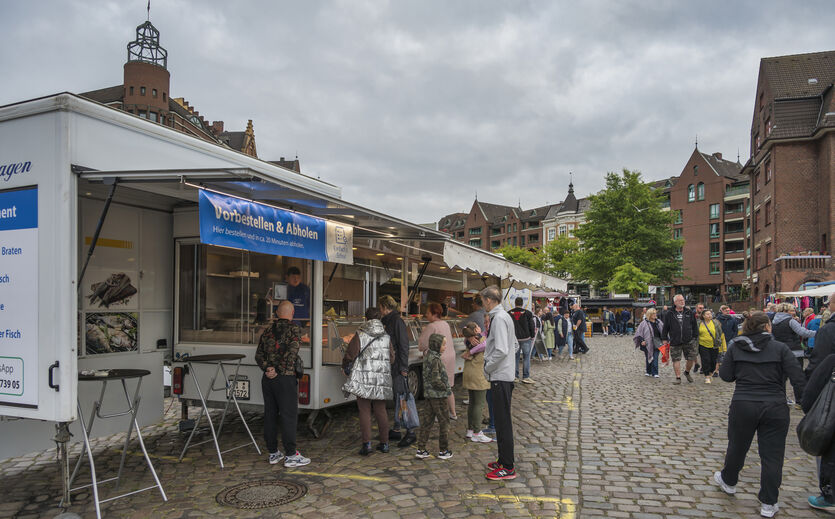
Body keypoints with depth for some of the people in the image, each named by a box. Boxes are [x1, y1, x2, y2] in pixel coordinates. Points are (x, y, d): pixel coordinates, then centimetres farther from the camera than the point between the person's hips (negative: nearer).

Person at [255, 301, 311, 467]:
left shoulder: (267, 331, 12)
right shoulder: (294, 329, -7)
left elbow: (258, 354, 7)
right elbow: (292, 352, -18)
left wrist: (267, 368, -3)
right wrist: (284, 371, -12)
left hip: (268, 378, 7)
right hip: (285, 379, -6)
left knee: (270, 415, 12)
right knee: (289, 416, -1)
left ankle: (273, 453, 20)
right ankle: (291, 455, 2)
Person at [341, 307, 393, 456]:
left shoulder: (360, 335, -4)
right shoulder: (386, 336, 7)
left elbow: (349, 355, -4)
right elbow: (392, 358, 9)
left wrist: (345, 367, 16)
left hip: (364, 378, -4)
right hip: (382, 379, 4)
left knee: (364, 411, 2)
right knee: (381, 411, 12)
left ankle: (366, 443, -4)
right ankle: (384, 443, 17)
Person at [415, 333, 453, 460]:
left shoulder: (428, 356, 8)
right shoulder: (435, 360, -20)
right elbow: (435, 380, -24)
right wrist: (446, 388, -11)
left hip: (429, 395, 9)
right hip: (438, 396, -9)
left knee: (427, 422, 11)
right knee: (444, 422, 5)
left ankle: (421, 450, 15)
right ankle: (443, 451, 13)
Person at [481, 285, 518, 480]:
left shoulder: (499, 318, -16)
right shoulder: (505, 316, 14)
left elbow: (501, 350, -26)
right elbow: (515, 346, 23)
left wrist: (487, 368, -12)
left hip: (500, 377, -10)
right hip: (504, 375, 10)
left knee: (503, 422, -4)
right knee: (502, 420, 17)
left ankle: (508, 468, 3)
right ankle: (504, 460, 26)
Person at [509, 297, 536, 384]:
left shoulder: (509, 313, 0)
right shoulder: (527, 313, -6)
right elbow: (532, 326, -2)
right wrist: (532, 337, 10)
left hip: (513, 339, 2)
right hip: (526, 338, -2)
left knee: (515, 357, 10)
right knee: (526, 357, 4)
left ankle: (515, 376, 11)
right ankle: (526, 377, 3)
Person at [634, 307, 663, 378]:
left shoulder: (658, 322, 10)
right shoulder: (644, 323, -2)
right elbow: (638, 333, -2)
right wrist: (641, 340, -11)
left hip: (657, 343, 2)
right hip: (648, 343, -2)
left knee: (655, 358, -4)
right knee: (648, 357, 7)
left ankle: (654, 373, -1)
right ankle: (648, 372, 21)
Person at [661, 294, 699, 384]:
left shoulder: (689, 312, 8)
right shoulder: (669, 314, 2)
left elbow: (694, 326, 13)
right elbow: (665, 328, 7)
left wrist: (695, 336, 9)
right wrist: (665, 339, 5)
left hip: (689, 341, 2)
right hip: (675, 342, -2)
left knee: (691, 359, 4)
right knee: (676, 360, -1)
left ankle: (687, 372, 31)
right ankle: (678, 377, 10)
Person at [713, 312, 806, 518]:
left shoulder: (735, 347, 1)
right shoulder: (780, 348, -3)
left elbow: (726, 375, 3)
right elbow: (798, 379, -7)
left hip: (742, 406, 1)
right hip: (775, 408, -1)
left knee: (737, 447, 19)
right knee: (772, 455, 7)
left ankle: (728, 481, 41)